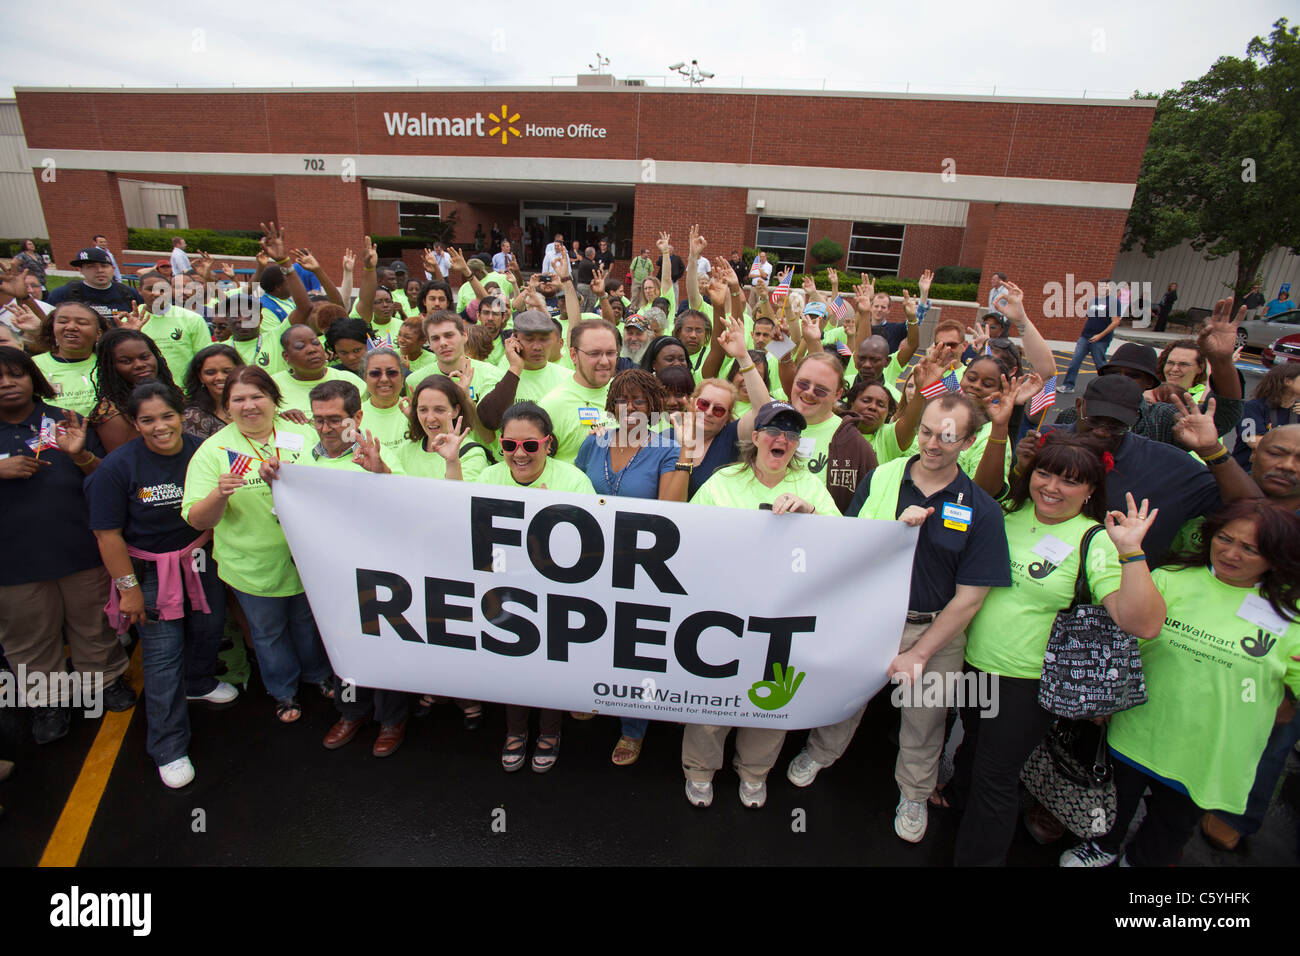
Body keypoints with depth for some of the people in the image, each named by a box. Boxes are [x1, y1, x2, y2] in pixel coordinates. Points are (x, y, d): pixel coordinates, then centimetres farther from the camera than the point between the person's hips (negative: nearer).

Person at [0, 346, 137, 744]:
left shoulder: (66, 422, 1)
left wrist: (81, 455, -21)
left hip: (81, 549, -1)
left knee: (93, 622, 14)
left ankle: (107, 678, 33)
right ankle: (47, 699, 32)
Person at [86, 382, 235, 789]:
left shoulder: (203, 451, -8)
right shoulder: (117, 467, -18)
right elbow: (108, 533, -14)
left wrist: (208, 547, 2)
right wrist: (128, 587, -13)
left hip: (201, 559, 4)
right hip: (151, 569, -4)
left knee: (209, 626, 21)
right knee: (163, 653, 0)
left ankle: (198, 685, 54)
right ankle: (169, 748, 16)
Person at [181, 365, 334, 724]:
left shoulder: (303, 434, -6)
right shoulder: (213, 451, -9)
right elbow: (198, 520, -10)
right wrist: (219, 494, -30)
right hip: (253, 566, -1)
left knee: (309, 621, 22)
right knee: (268, 632, 19)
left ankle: (319, 674, 50)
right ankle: (283, 692, 44)